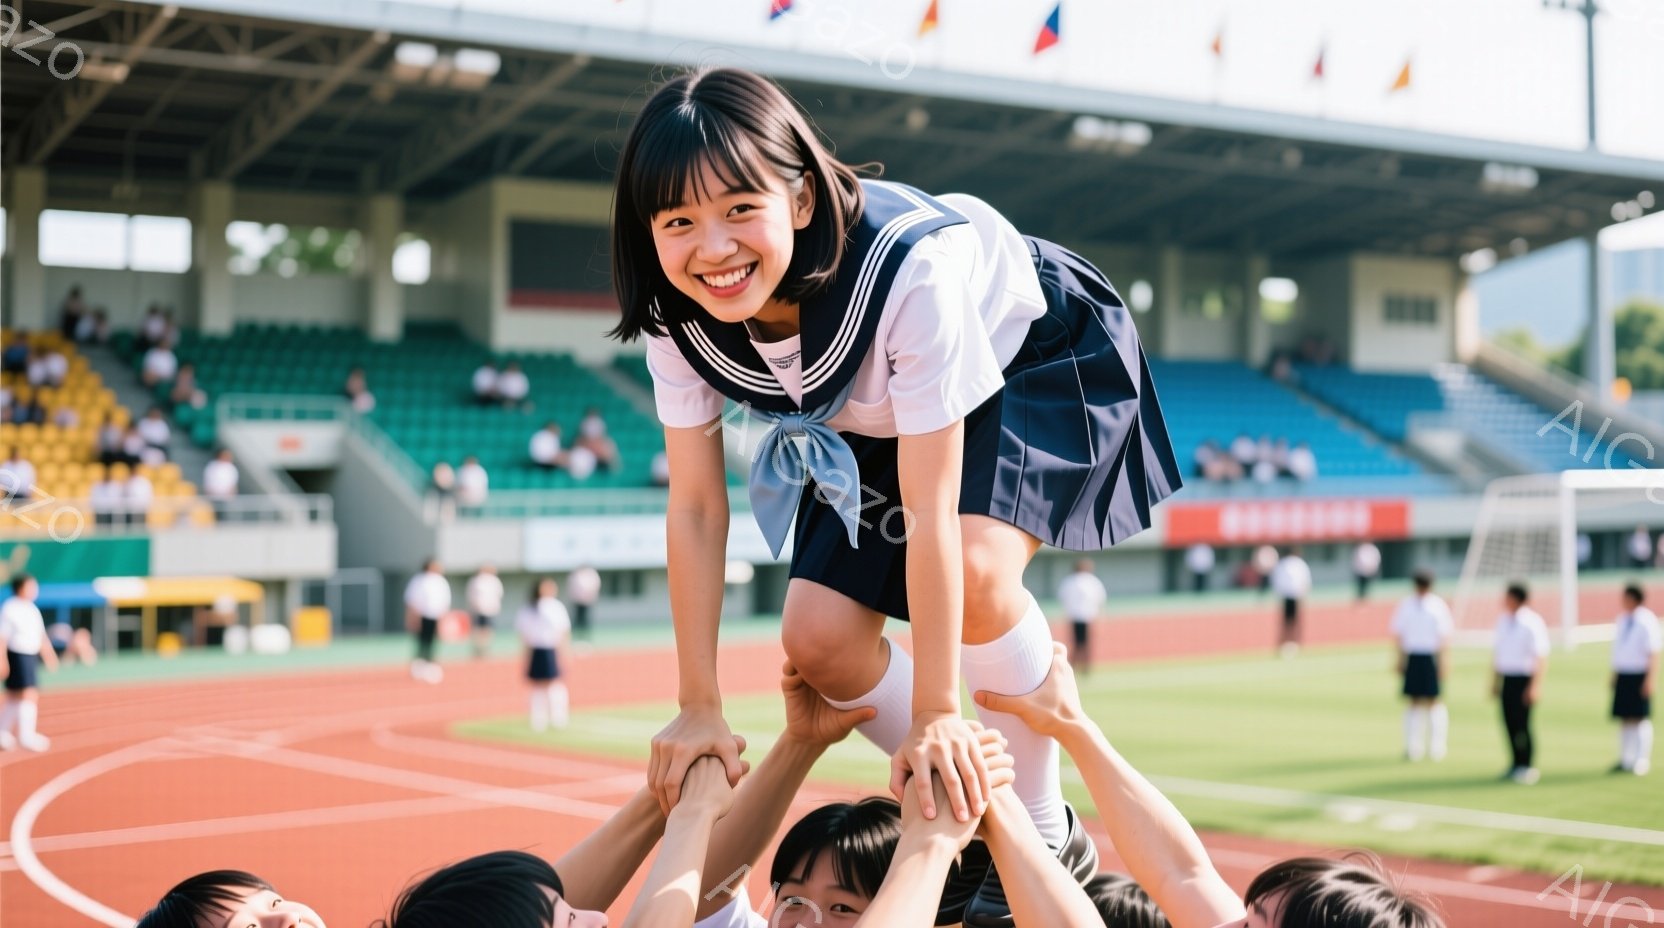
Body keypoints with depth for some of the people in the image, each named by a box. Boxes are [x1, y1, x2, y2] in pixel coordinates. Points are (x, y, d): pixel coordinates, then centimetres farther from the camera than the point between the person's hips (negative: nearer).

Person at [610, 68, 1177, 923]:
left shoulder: (908, 269, -42)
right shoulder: (678, 315, -26)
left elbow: (929, 508, -37)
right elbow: (695, 506, -17)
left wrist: (935, 714, -32)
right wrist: (700, 706, -15)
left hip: (1036, 357, -5)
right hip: (874, 414, 6)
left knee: (975, 572, -31)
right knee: (819, 639, -8)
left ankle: (1044, 832, -9)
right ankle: (966, 817, 16)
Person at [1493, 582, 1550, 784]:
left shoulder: (1531, 623, -12)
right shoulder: (1503, 620, 10)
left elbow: (1541, 657, -13)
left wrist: (1535, 686, -18)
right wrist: (1495, 680, 21)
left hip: (1524, 680, -7)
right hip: (1507, 678, 7)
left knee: (1521, 723, -6)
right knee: (1509, 722, 7)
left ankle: (1526, 766, 4)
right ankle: (1516, 764, 18)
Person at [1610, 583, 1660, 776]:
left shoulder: (1647, 621, -9)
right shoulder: (1622, 620, 12)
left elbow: (1653, 652, -11)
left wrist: (1650, 679, -15)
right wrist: (1614, 675, 17)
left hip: (1639, 677, -7)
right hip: (1622, 676, 7)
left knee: (1640, 718, -4)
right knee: (1624, 719, 8)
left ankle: (1642, 760, 1)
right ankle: (1625, 759, 14)